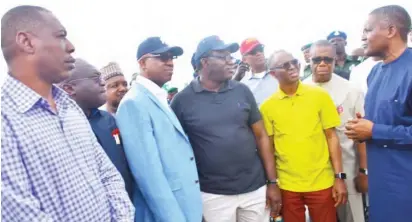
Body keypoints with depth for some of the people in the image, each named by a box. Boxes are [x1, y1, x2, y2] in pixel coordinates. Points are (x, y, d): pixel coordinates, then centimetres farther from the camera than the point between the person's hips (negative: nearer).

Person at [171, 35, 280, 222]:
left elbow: (261, 136, 5)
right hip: (213, 195, -2)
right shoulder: (183, 100, -6)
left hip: (255, 189, 3)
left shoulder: (242, 91, 1)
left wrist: (272, 182, 2)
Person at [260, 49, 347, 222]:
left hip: (321, 182, 0)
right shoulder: (267, 106, -3)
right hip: (287, 185, 0)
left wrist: (339, 176, -3)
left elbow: (331, 137, 0)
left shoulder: (319, 95, -3)